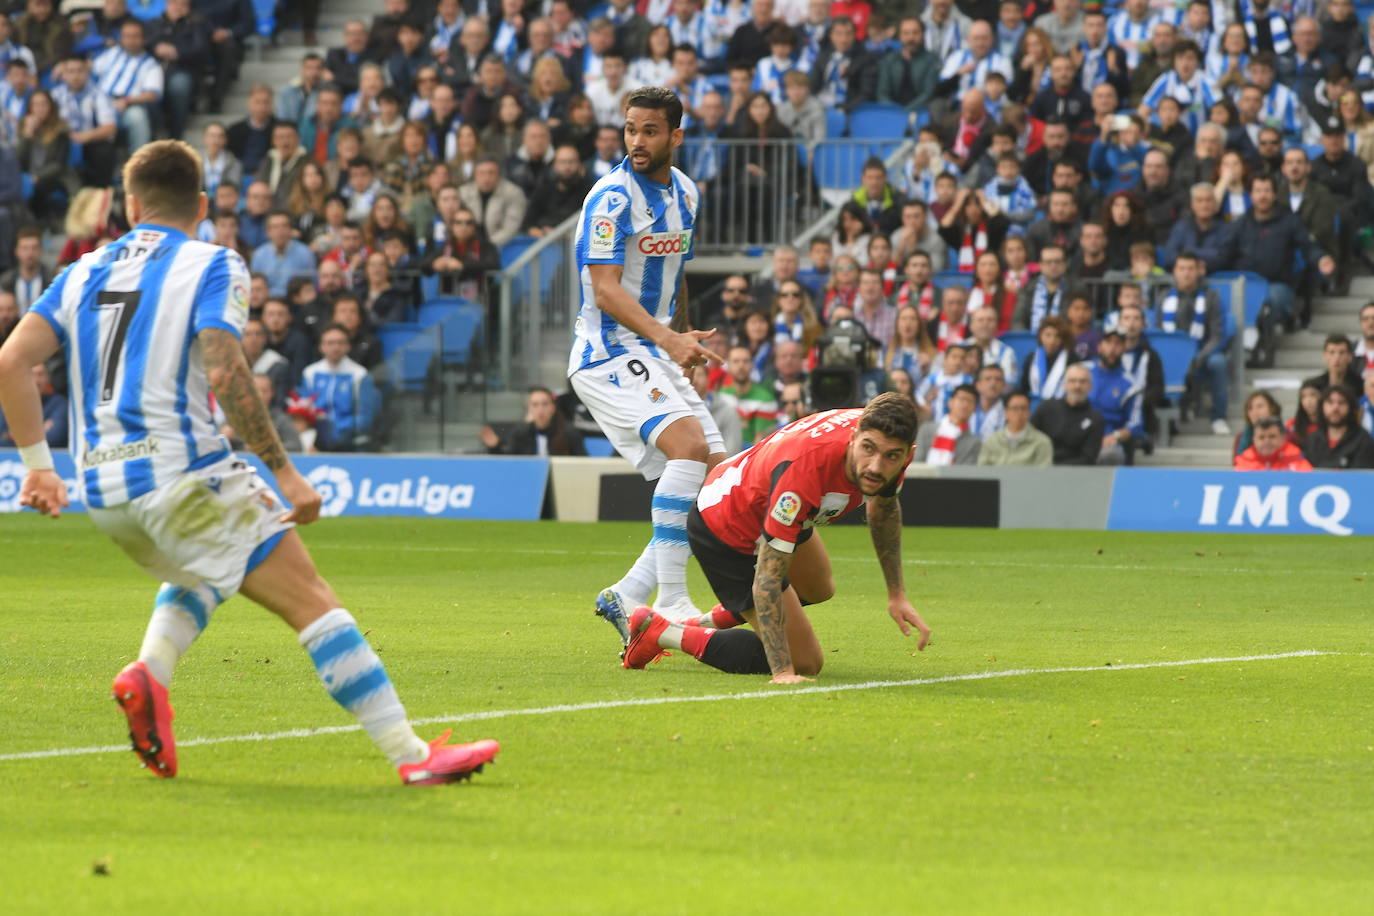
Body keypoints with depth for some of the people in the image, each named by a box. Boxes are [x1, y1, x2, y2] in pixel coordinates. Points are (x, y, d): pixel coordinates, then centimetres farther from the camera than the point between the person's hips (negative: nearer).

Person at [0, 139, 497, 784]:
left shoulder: (84, 274, 15)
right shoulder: (211, 267, 0)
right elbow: (224, 373, -15)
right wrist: (284, 473, -13)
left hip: (102, 489, 6)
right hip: (183, 474, -6)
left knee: (199, 575, 33)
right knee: (312, 601, -3)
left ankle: (148, 672, 4)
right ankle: (411, 754, -9)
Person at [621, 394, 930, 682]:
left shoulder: (888, 447, -22)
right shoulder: (806, 465, -45)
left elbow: (884, 505, 6)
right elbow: (766, 579, -40)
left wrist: (897, 594, 6)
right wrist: (783, 673, -45)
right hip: (724, 532, -8)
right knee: (805, 662, -6)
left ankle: (708, 622, 50)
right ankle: (659, 634, 3)